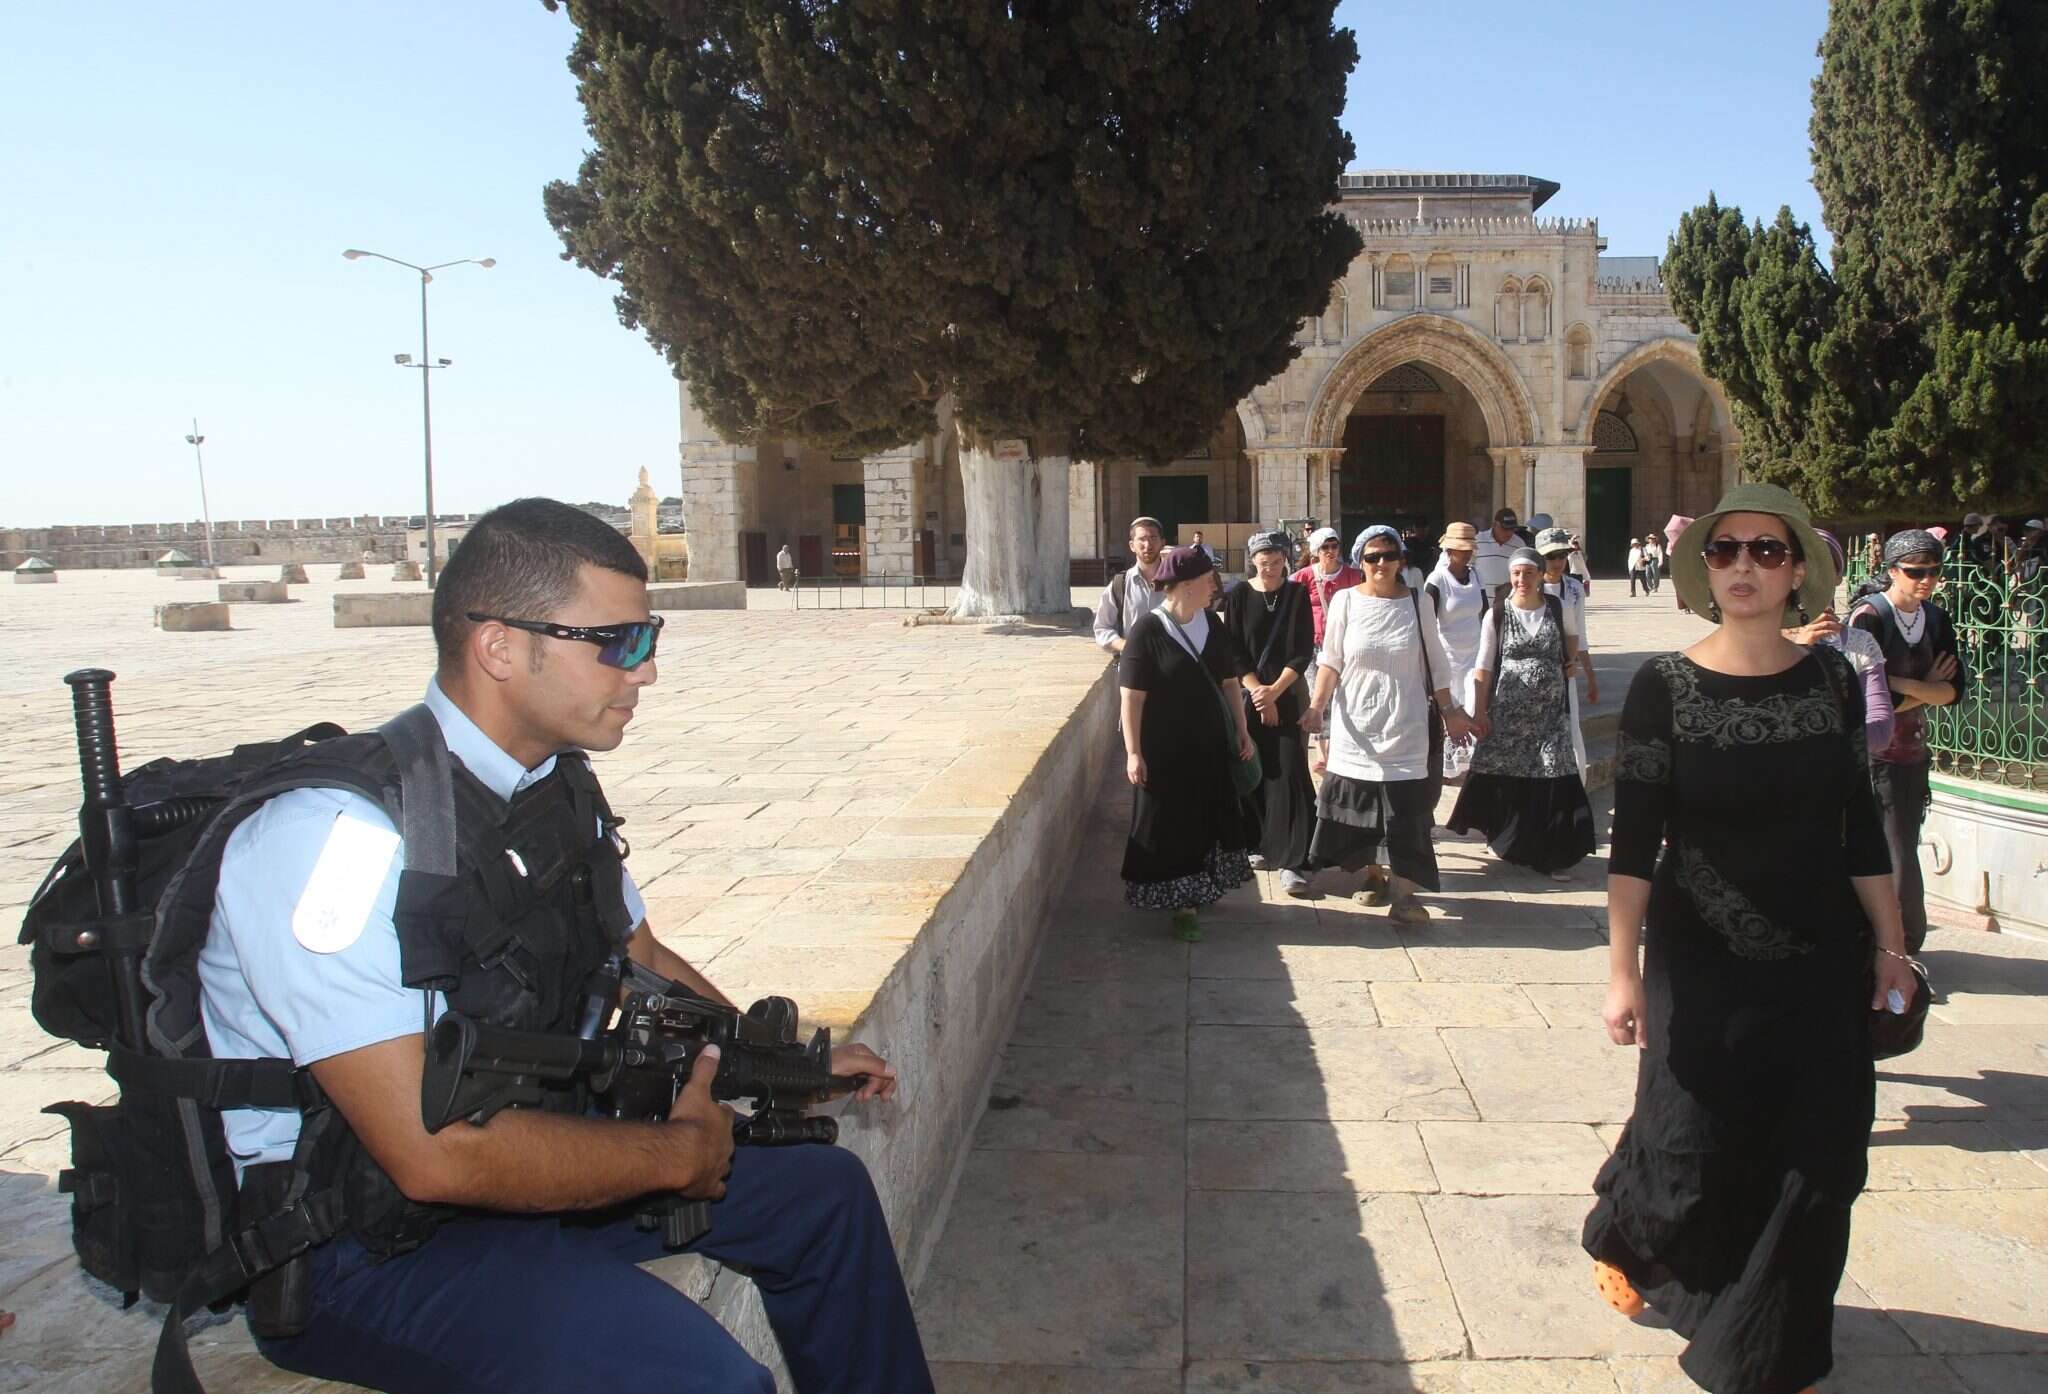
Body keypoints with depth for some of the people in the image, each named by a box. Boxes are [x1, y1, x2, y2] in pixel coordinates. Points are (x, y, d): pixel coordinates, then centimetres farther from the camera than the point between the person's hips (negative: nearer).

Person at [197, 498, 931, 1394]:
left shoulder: (560, 790, -1)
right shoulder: (340, 831, -27)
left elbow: (643, 961, 18)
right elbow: (433, 1154, -30)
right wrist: (679, 1152, -17)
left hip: (514, 1146, 8)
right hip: (361, 1243, -8)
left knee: (824, 1193, 10)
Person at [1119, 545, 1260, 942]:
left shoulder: (1213, 627, 4)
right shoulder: (1148, 631, -15)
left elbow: (1231, 682, 12)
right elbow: (1132, 696, -15)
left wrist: (1242, 731, 10)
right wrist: (1133, 752, -16)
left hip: (1211, 745, 6)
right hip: (1166, 750, -6)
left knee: (1208, 823, 14)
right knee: (1172, 828, 3)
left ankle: (1197, 895, 30)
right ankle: (1181, 905, 12)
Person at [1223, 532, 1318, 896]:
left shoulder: (1297, 594, 2)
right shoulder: (1239, 596, 1)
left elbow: (1303, 652, -2)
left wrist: (1274, 691, -12)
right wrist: (1257, 692, -12)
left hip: (1288, 695, -1)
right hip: (1248, 696, 1)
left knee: (1289, 773, -8)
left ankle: (1291, 860, -9)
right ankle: (1264, 845, 17)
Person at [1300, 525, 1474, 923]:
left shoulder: (1416, 602, 2)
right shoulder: (1346, 601, -1)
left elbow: (1435, 663, 7)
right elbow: (1330, 660, 0)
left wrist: (1448, 710, 7)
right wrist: (1317, 705, -9)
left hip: (1407, 726, 0)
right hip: (1357, 724, 0)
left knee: (1407, 809, -1)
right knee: (1356, 804, 5)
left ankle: (1403, 893, 5)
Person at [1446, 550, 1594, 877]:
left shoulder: (1558, 609, 1)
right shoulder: (1496, 614, -3)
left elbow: (1571, 636, 24)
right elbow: (1484, 666, -1)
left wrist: (1572, 660, 4)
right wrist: (1479, 710, -5)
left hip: (1550, 711, 1)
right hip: (1507, 710, 0)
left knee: (1553, 779, -5)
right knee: (1506, 780, 4)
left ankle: (1554, 853, 5)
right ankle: (1507, 841, 25)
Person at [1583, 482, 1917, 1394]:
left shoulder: (1831, 679, -1)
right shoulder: (1665, 688, -11)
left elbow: (1860, 827, 5)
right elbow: (1633, 841, -11)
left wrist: (1889, 945, 5)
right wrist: (1622, 972, -14)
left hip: (1821, 966, 3)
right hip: (1704, 966, -3)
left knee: (1810, 1167, 8)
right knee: (1693, 1148, 5)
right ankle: (1620, 1234, 40)